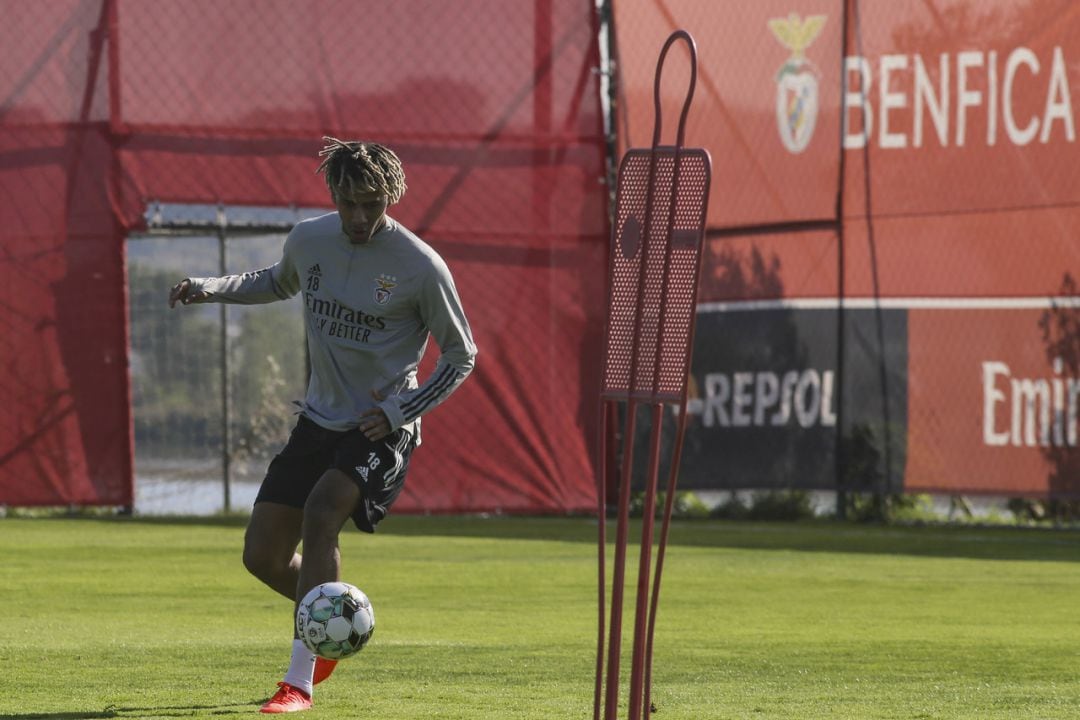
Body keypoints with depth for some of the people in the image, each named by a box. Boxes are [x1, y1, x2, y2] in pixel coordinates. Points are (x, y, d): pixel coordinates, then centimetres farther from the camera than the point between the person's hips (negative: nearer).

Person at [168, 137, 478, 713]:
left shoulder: (419, 266, -15)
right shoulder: (309, 240, 0)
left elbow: (461, 355, -5)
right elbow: (279, 282, 25)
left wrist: (401, 410, -15)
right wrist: (210, 289, 9)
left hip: (381, 430, -6)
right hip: (319, 421, 6)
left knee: (320, 515, -30)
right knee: (262, 556, 2)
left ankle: (299, 681, -26)